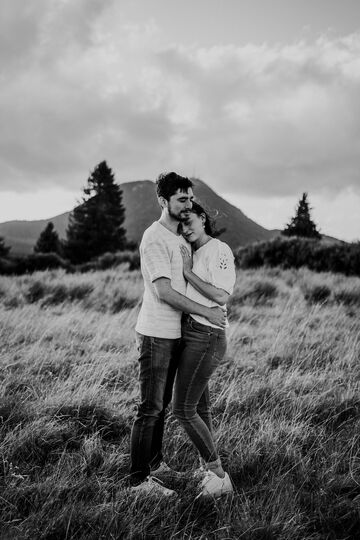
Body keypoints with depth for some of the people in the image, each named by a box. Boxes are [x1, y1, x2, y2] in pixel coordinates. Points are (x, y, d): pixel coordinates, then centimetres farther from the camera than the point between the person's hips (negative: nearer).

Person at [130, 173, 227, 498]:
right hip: (155, 336, -9)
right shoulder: (154, 239, -15)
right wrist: (207, 312, -18)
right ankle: (139, 480, 5)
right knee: (150, 408, -4)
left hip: (174, 335, 9)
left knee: (162, 404, 17)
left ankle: (155, 463, 30)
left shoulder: (179, 237, 15)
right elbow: (164, 292, -21)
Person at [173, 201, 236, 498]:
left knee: (183, 410, -8)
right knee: (200, 406, 17)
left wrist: (188, 272, -15)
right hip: (191, 336, 9)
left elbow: (221, 296, -20)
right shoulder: (196, 254, 15)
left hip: (205, 339, -9)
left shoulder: (219, 250, -11)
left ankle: (219, 476, 3)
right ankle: (208, 468, 31)